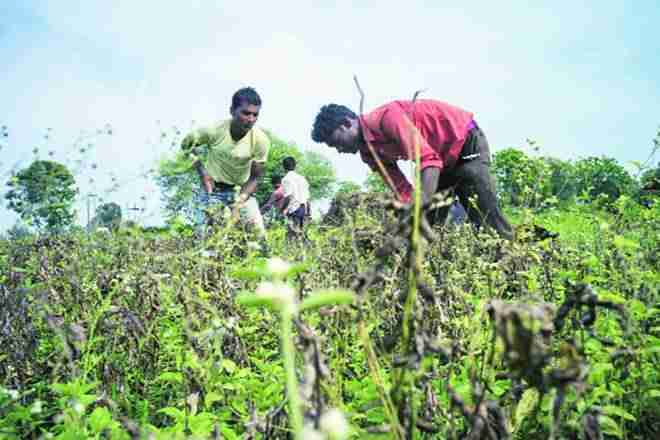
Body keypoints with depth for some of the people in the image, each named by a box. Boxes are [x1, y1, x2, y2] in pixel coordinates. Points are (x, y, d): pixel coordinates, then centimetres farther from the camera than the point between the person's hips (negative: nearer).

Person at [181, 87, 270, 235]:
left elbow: (255, 178, -11)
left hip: (242, 190, 1)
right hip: (213, 189, -1)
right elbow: (186, 145, -3)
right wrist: (202, 172, -13)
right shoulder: (214, 130, -22)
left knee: (259, 233, -8)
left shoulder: (261, 140, -20)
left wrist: (241, 199, -27)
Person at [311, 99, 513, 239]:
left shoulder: (385, 117, -29)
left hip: (465, 139, -8)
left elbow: (428, 159, -38)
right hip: (442, 157, 8)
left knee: (485, 215, -14)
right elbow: (403, 189, -4)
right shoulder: (368, 153, -2)